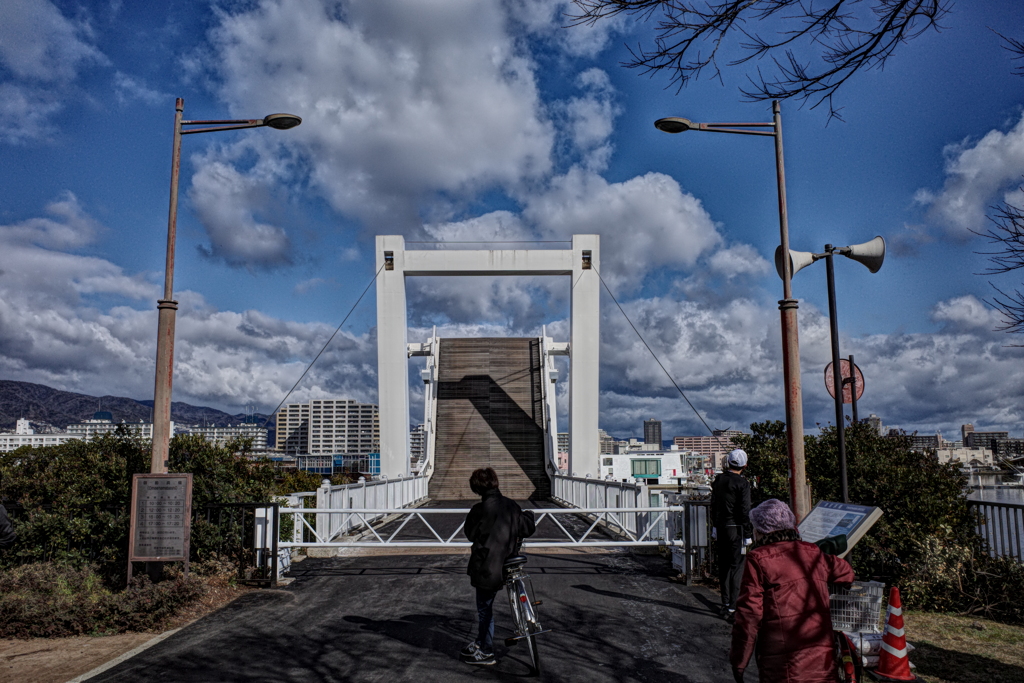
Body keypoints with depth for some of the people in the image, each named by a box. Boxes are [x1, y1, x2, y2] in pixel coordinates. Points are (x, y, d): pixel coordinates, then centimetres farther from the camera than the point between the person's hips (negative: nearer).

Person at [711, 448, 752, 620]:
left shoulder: (718, 480, 6)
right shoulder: (742, 483, -14)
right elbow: (745, 510, -14)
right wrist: (747, 534, -9)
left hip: (721, 528, 6)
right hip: (736, 528, -6)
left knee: (724, 566, 15)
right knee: (736, 567, -2)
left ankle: (726, 604, 26)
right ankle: (733, 607, -3)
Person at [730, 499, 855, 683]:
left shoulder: (758, 559, -4)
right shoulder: (813, 553, 11)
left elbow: (749, 614, -7)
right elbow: (847, 573, 29)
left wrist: (738, 661, -1)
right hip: (822, 660, 5)